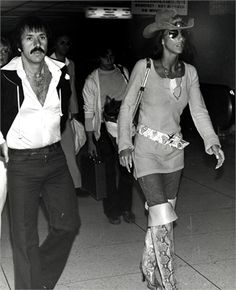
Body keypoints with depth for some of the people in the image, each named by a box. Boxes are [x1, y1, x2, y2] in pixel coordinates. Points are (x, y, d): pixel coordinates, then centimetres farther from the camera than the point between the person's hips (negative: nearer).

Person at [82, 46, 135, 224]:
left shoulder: (123, 72, 7)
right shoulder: (92, 80, -4)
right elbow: (89, 111, -5)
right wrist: (90, 141, -8)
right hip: (104, 129, -3)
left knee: (127, 169, 6)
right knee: (110, 171, 3)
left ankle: (125, 208, 21)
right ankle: (112, 210, 18)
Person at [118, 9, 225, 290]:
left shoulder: (190, 72, 3)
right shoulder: (143, 67, -10)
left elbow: (199, 111, 2)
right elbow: (127, 107, -4)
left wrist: (212, 141, -12)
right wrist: (124, 145, -11)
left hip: (175, 151, 5)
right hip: (146, 150, -5)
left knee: (163, 213, 14)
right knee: (163, 216, -11)